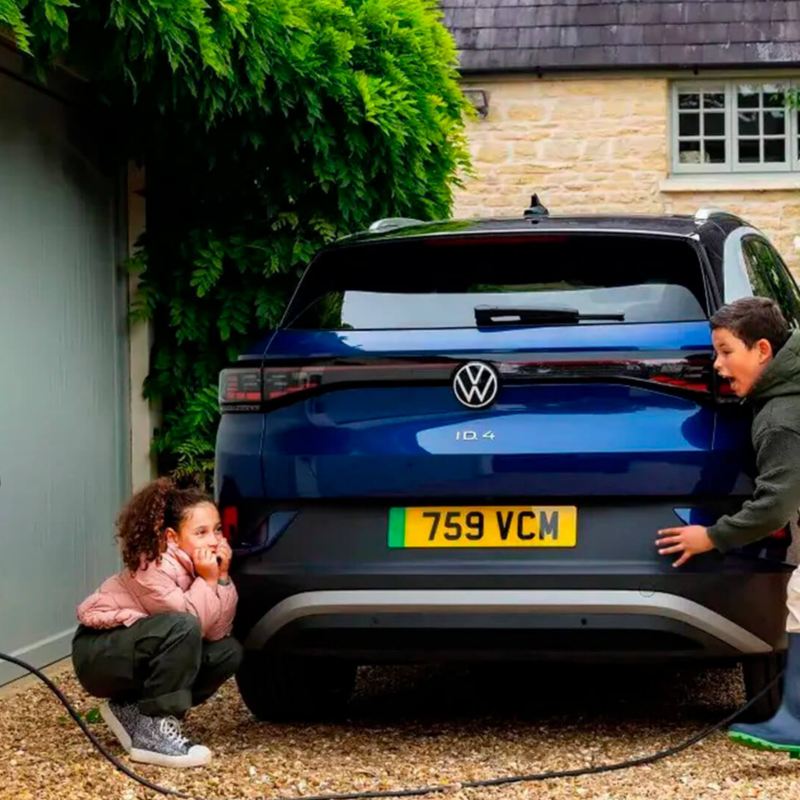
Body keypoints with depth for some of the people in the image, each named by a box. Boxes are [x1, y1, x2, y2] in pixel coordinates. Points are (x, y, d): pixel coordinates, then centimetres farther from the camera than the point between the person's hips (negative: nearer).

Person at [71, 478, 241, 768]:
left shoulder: (201, 565, -3)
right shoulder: (153, 566, -25)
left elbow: (216, 632, -11)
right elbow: (190, 623, -28)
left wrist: (222, 578, -18)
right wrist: (207, 581, -25)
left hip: (140, 655, 9)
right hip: (98, 652, -8)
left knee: (228, 651, -5)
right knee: (183, 628, -31)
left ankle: (132, 710, 1)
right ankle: (153, 731, -24)